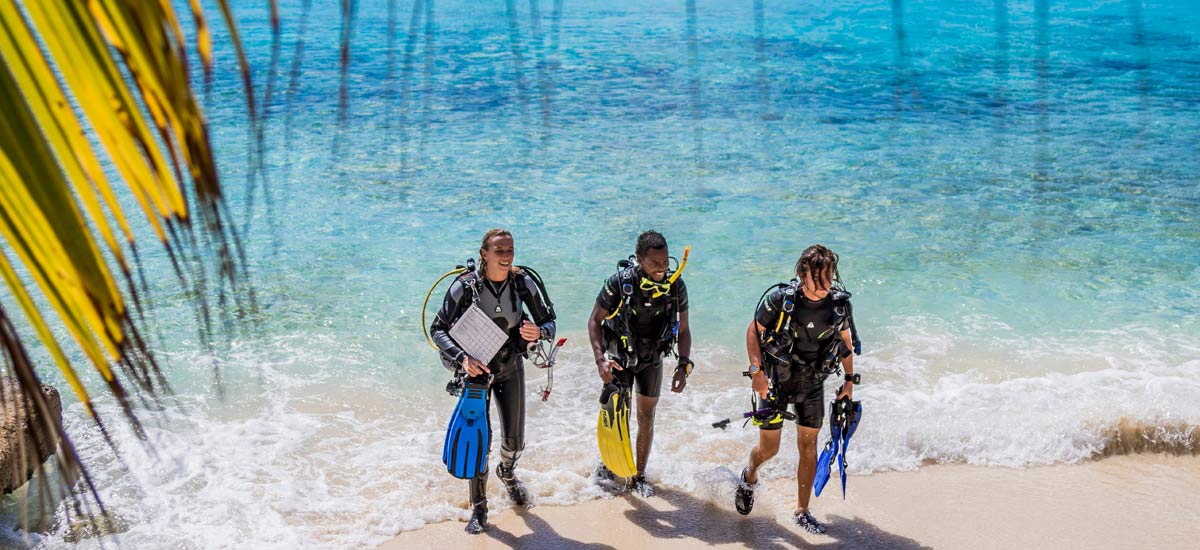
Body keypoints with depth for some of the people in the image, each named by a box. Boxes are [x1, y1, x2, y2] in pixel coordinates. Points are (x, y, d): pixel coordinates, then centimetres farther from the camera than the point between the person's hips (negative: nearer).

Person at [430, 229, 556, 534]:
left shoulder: (523, 281, -15)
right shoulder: (465, 286, -21)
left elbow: (549, 323, -9)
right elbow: (437, 329, -18)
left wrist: (539, 332, -33)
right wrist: (462, 358, -33)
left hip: (511, 367, 2)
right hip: (476, 368, -2)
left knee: (514, 440, 7)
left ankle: (507, 473, 44)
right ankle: (479, 508, 12)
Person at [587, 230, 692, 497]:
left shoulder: (676, 286, -17)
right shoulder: (620, 282, -25)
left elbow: (683, 330, -4)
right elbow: (595, 320, -14)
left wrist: (683, 366, -14)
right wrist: (600, 359, -24)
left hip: (652, 359, 2)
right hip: (620, 357, -2)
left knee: (646, 417, 9)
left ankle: (639, 476, 24)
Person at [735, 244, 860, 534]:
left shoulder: (840, 302, -11)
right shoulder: (781, 299, -20)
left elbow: (845, 340, 6)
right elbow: (754, 330, -8)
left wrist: (850, 380, 8)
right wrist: (756, 371, -16)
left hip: (813, 382, 3)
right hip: (777, 380, -3)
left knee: (808, 445, 6)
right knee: (769, 448, 3)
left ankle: (802, 511, 21)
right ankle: (749, 476, 38)